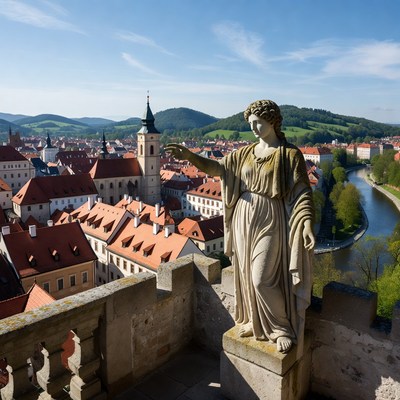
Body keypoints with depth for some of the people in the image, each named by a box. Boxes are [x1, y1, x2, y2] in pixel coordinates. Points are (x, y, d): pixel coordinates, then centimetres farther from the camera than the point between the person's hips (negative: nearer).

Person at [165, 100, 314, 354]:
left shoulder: (290, 154, -6)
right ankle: (253, 322, 34)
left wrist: (307, 222, -22)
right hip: (244, 219, 6)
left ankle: (283, 329, 18)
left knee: (262, 279, -6)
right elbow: (218, 168, 6)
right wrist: (190, 156, -7)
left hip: (269, 221, -6)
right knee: (246, 275, 13)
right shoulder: (245, 153, 10)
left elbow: (302, 192, -9)